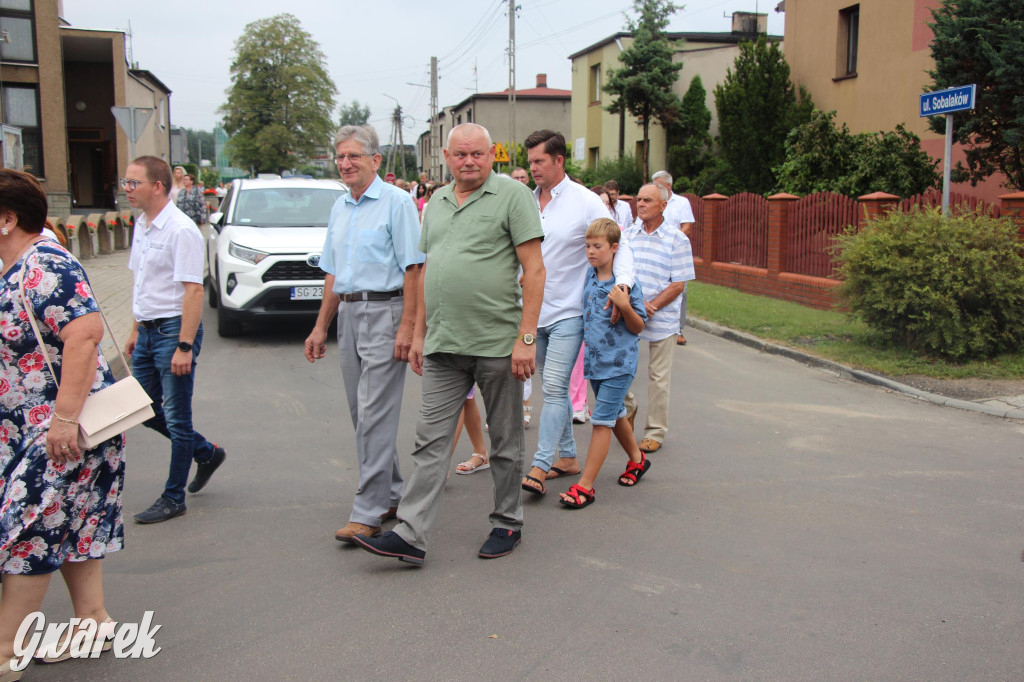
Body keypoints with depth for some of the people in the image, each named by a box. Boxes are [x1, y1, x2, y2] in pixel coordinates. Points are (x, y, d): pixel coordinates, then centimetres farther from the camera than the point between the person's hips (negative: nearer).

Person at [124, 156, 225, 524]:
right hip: (148, 330, 9)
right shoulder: (141, 225, 11)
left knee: (176, 417, 1)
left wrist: (184, 346, -23)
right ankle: (206, 453, 33)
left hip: (174, 329, -9)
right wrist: (136, 330, 18)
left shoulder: (181, 230, -17)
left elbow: (193, 290, -21)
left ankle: (173, 498, 12)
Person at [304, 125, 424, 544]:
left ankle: (368, 513, -5)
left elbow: (412, 269, -12)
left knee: (376, 414, -9)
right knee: (362, 414, 12)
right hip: (348, 314, 8)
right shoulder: (339, 209, 16)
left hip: (384, 312, -8)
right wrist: (321, 327, 18)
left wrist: (407, 326, -19)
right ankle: (392, 494, 25)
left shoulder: (396, 202, -7)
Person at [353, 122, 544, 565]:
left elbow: (534, 270, -9)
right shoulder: (436, 202, 15)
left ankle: (507, 524, 23)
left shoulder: (513, 196, -4)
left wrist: (526, 338, -15)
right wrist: (419, 334, 15)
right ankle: (410, 534, 5)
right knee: (431, 439, 3)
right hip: (443, 345, 5)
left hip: (497, 344, -5)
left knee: (505, 441, 9)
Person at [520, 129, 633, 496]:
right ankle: (568, 456, 24)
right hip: (534, 311, 6)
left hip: (567, 313, -6)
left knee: (554, 387, -12)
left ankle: (540, 466, -11)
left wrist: (622, 282, -23)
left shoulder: (585, 202, -6)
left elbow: (619, 245, -6)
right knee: (553, 387, 13)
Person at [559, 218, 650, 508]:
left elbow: (638, 327, -10)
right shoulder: (589, 277, 3)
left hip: (618, 363, -7)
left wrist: (625, 306, -28)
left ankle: (585, 486, -3)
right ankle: (637, 459, 43)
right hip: (595, 360, 7)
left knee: (602, 420, -7)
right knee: (615, 414, 21)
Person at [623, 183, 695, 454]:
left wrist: (650, 307, -16)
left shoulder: (677, 239, -3)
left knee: (658, 378, 4)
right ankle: (627, 406, 30)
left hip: (661, 318, -3)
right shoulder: (628, 234, 6)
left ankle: (655, 433, 16)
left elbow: (679, 284, -6)